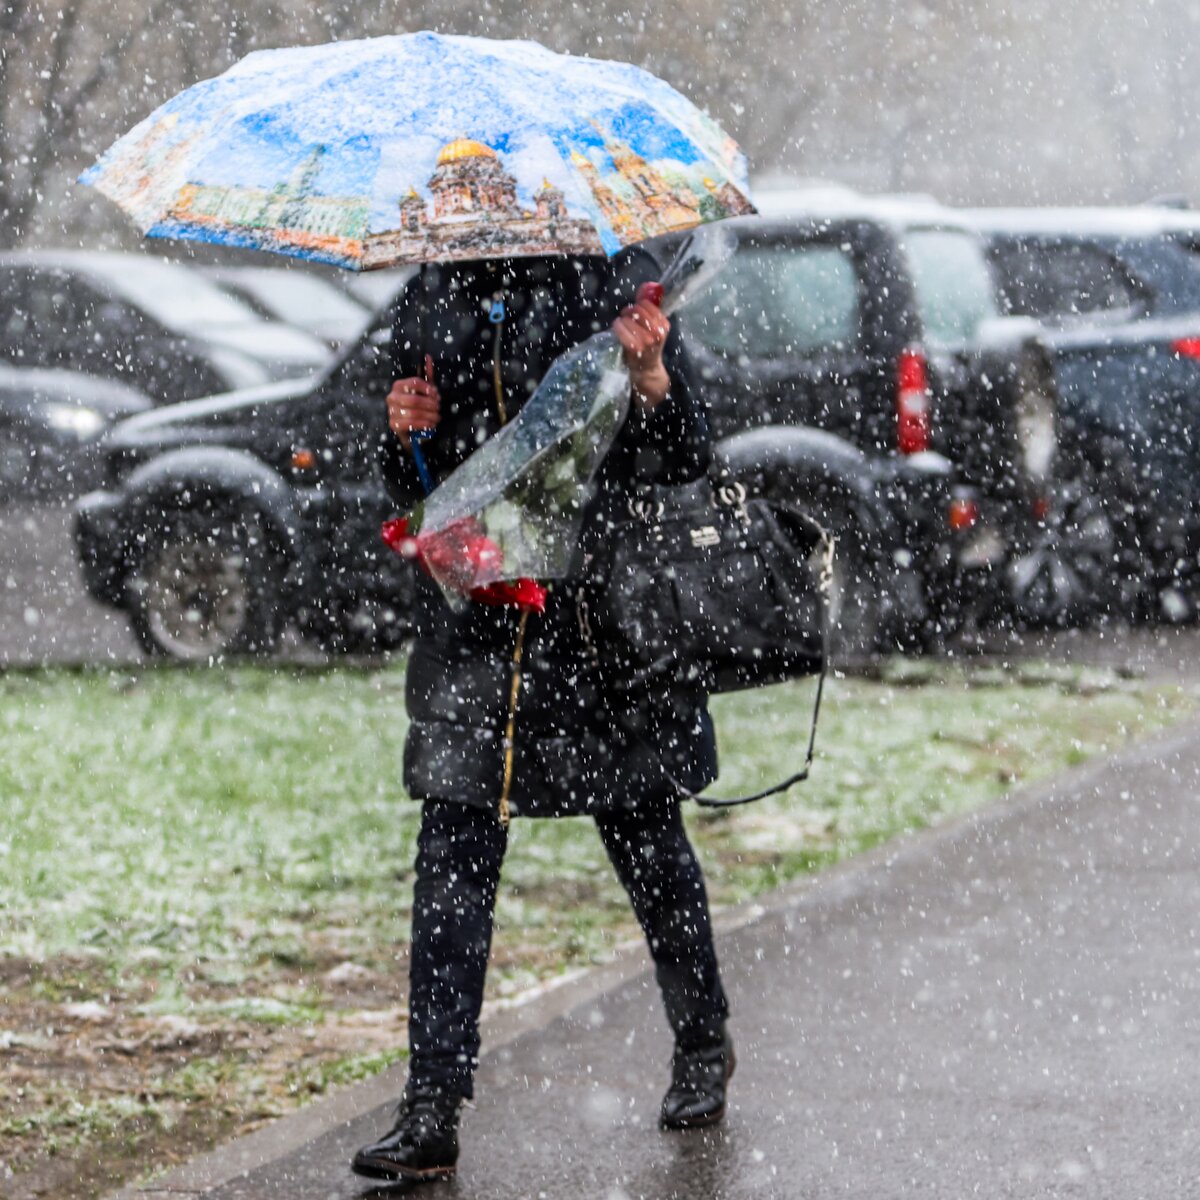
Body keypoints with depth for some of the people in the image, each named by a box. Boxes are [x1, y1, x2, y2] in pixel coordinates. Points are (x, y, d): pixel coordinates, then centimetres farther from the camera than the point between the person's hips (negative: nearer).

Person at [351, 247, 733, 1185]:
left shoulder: (614, 283, -1)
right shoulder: (431, 302, 11)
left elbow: (689, 461, -3)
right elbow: (412, 491, 17)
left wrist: (652, 380, -21)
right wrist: (408, 437, -5)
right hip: (475, 619, 3)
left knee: (645, 839, 9)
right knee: (454, 854, -5)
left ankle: (703, 1045, 33)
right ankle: (432, 1114, -6)